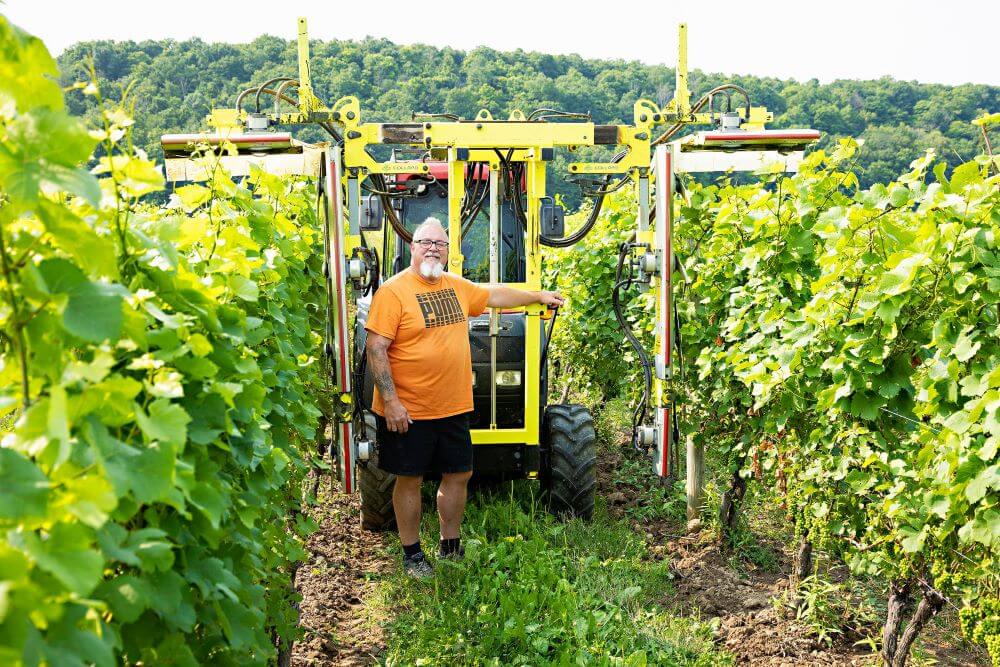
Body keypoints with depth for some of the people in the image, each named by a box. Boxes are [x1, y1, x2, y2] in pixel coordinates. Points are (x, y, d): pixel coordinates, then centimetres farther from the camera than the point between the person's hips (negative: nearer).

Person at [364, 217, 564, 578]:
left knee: (458, 475, 14)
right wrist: (390, 401, -20)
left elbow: (495, 294, 26)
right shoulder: (393, 291, -13)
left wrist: (539, 296, 33)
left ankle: (450, 547, 32)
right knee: (410, 480, 7)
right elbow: (375, 348, -16)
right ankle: (412, 555, 24)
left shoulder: (456, 286, 8)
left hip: (453, 408, 7)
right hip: (408, 412, -6)